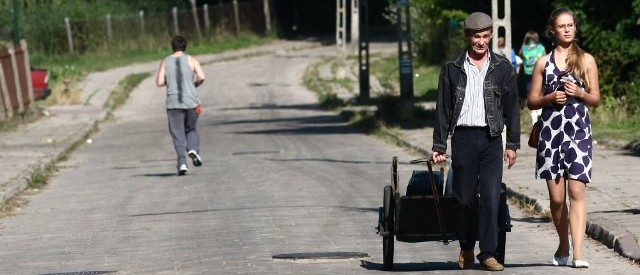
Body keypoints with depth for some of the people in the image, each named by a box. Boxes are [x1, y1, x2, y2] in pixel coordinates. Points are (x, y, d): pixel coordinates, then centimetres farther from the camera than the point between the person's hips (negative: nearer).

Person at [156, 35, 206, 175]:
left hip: (173, 103, 0)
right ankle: (193, 149, -7)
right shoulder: (191, 60, 1)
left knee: (178, 135, 3)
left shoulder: (165, 62, 4)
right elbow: (202, 77, -10)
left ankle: (182, 163, -10)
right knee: (191, 129, 19)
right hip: (191, 101, 0)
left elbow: (159, 82, 1)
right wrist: (194, 84, 10)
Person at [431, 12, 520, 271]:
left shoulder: (502, 67, 7)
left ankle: (488, 254, -6)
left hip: (491, 138, 0)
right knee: (465, 198, 4)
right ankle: (466, 249, 20)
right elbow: (443, 108, 8)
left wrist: (513, 144, 3)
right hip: (463, 137, 0)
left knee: (491, 198, -7)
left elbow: (512, 107, 8)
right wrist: (439, 145, 3)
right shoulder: (452, 68, 7)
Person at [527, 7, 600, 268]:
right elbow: (531, 101, 11)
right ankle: (563, 246, 23)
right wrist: (550, 98, -8)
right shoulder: (543, 62, 9)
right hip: (551, 130, 1)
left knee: (577, 192, -12)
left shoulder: (586, 60, 8)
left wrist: (580, 93, -11)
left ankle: (578, 253, -17)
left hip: (578, 130, -1)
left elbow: (596, 100, 9)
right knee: (556, 198, 4)